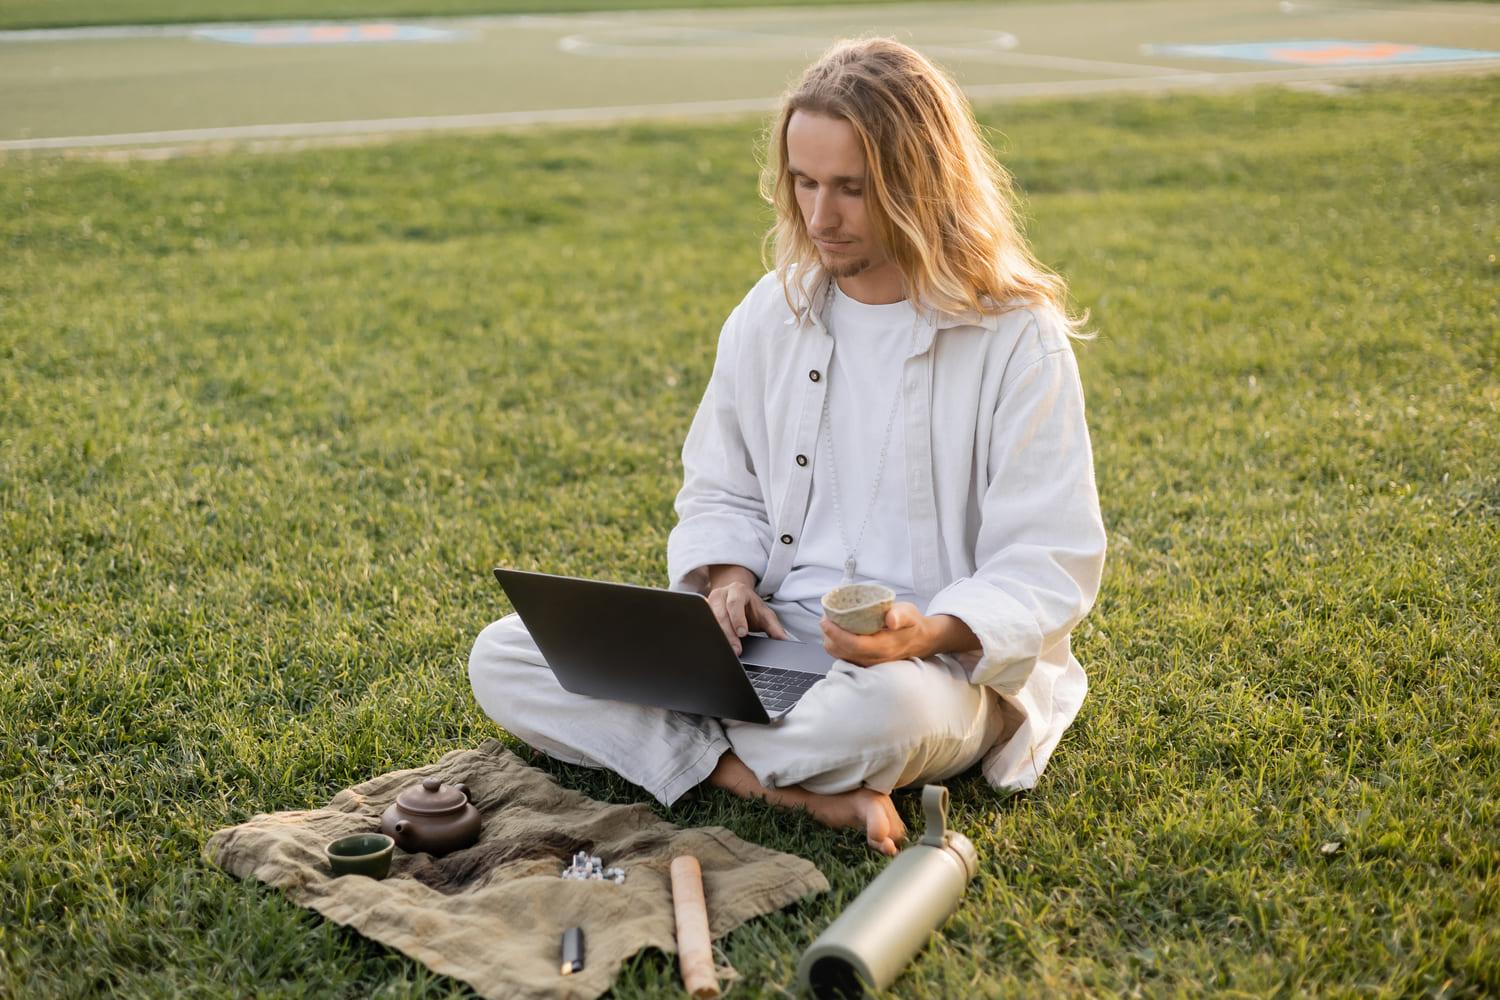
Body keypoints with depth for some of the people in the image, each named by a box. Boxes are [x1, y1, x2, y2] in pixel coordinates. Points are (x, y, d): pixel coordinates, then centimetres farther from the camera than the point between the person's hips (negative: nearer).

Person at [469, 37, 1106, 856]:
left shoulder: (1019, 336, -8)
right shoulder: (771, 313, 7)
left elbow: (1050, 569, -9)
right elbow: (720, 492, 17)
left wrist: (932, 633, -29)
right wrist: (729, 581, -6)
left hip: (944, 665, -5)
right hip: (773, 635, 6)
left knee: (892, 708, -44)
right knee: (502, 657, -11)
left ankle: (680, 747, -13)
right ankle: (806, 795, -22)